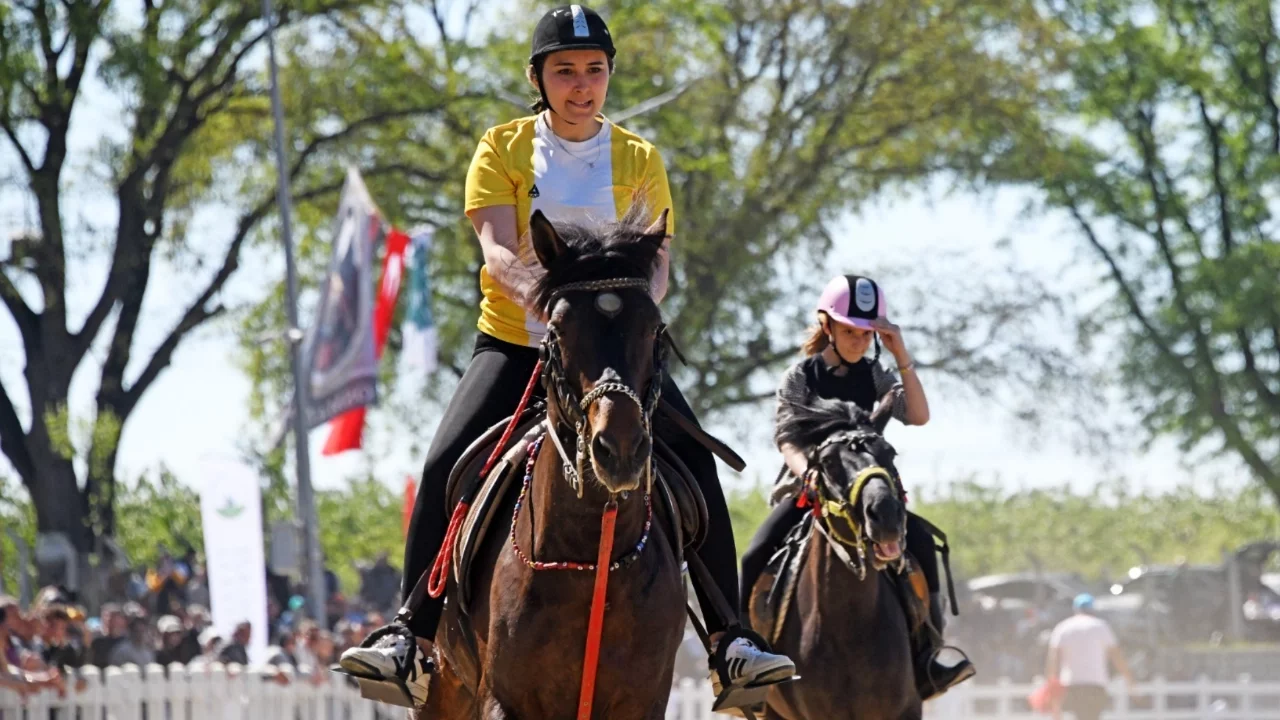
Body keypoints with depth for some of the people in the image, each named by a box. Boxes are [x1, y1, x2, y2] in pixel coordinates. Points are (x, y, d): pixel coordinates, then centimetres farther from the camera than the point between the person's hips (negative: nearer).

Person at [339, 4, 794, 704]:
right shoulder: (503, 149, 1)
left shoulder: (640, 159, 7)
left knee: (696, 463, -18)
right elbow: (497, 250, -13)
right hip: (516, 342, -1)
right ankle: (417, 646, -13)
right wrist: (536, 290, -35)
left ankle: (728, 641, -10)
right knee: (444, 466, -20)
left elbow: (656, 264, -1)